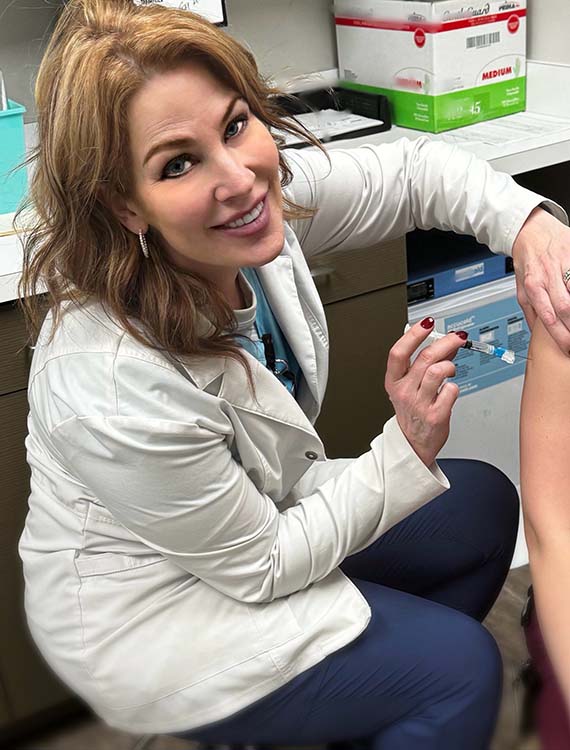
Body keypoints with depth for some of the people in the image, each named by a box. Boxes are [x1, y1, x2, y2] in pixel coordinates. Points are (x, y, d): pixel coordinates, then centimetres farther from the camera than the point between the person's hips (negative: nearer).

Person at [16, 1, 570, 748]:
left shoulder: (266, 192, -21)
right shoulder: (114, 386, -38)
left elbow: (415, 169, -5)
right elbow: (258, 568, -24)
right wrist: (406, 453, -25)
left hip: (256, 512, 7)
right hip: (148, 620, -7)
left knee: (485, 505, 13)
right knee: (460, 664, -8)